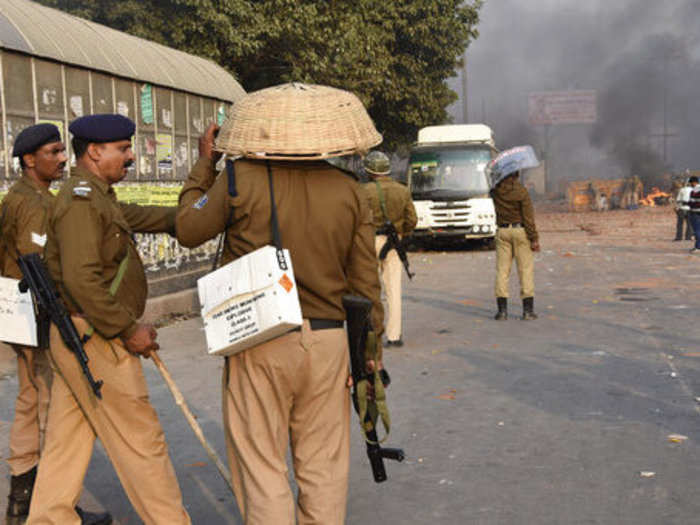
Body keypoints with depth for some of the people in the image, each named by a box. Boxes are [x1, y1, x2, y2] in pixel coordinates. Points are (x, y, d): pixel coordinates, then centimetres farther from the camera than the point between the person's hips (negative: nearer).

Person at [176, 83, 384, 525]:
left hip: (260, 344, -3)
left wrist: (204, 165, 18)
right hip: (328, 341, 3)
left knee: (263, 470, 8)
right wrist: (372, 349, 14)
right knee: (323, 468, 15)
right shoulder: (349, 190, 1)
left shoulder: (241, 180, -8)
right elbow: (365, 282, 4)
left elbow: (188, 230, 8)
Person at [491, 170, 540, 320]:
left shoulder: (496, 191, -1)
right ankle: (528, 310, 0)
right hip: (520, 231, -3)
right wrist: (534, 239, -10)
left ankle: (502, 310, 2)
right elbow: (528, 216, -13)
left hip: (502, 231, 3)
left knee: (502, 270, 5)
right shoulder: (521, 190, -12)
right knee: (526, 270, 1)